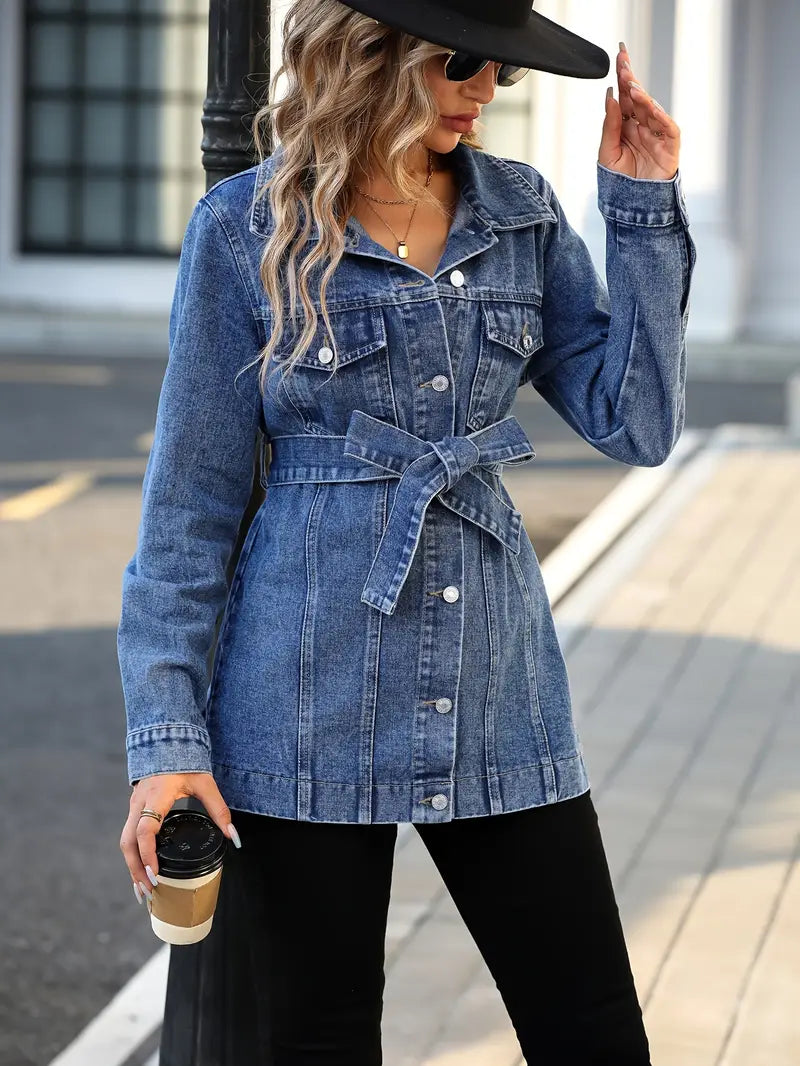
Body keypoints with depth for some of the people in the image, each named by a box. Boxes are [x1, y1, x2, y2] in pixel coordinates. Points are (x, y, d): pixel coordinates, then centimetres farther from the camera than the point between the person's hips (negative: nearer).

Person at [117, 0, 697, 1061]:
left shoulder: (522, 212, 7)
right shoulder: (247, 227, -3)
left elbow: (638, 424, 2)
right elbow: (188, 503, -2)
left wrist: (645, 209, -3)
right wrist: (166, 736, -7)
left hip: (498, 694, 3)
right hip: (311, 708, -3)